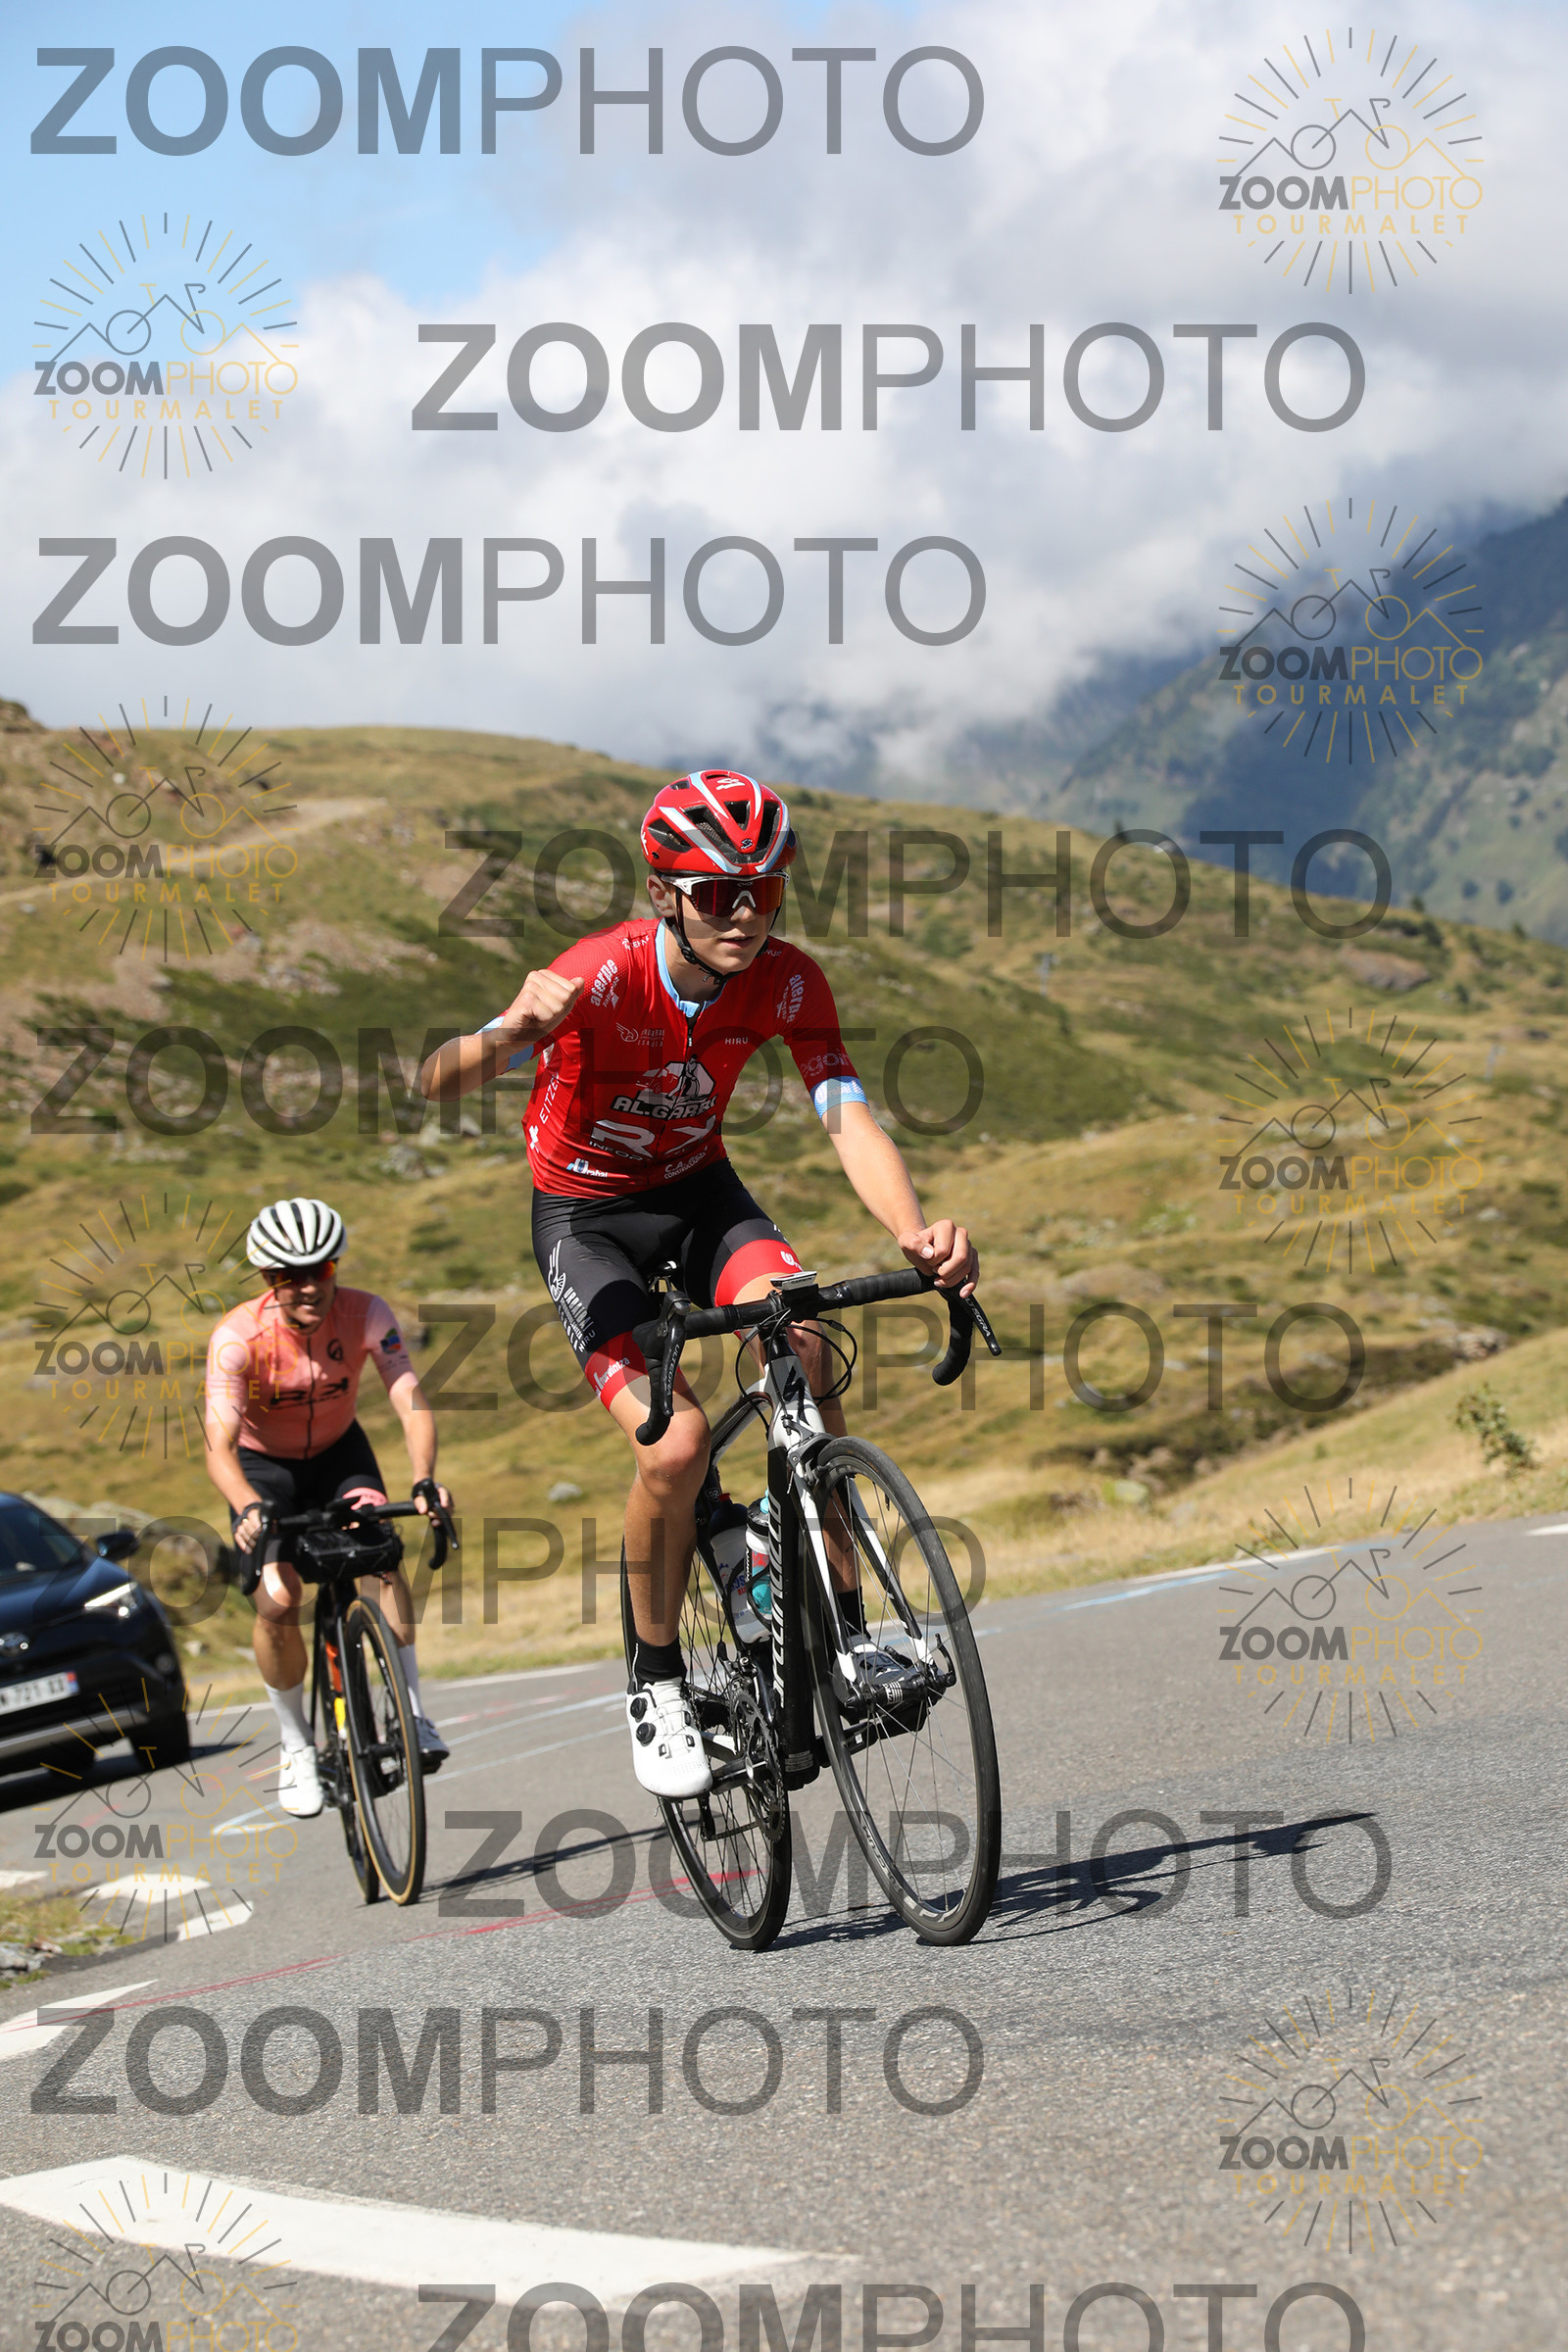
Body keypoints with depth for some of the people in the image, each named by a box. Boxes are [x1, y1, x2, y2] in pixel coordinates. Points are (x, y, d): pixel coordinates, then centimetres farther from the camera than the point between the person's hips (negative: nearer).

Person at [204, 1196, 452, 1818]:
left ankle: (411, 1712, -19)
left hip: (339, 1452, 1)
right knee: (277, 1603, -18)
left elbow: (410, 1402, -33)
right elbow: (219, 1446, -37)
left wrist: (424, 1479, -51)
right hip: (263, 1466, -1)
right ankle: (296, 1746, 3)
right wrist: (249, 1509, -57)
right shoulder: (238, 1337, -30)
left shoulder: (366, 1314, -25)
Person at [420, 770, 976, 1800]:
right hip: (586, 1215, -3)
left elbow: (849, 1117, -26)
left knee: (806, 1345, -27)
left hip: (698, 1189, 3)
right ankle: (657, 1679, 0)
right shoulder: (606, 975, -30)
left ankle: (846, 1626, -15)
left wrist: (916, 1230, -46)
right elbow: (439, 1083, -38)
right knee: (675, 1439, -23)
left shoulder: (788, 981, -18)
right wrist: (509, 1034, -62)